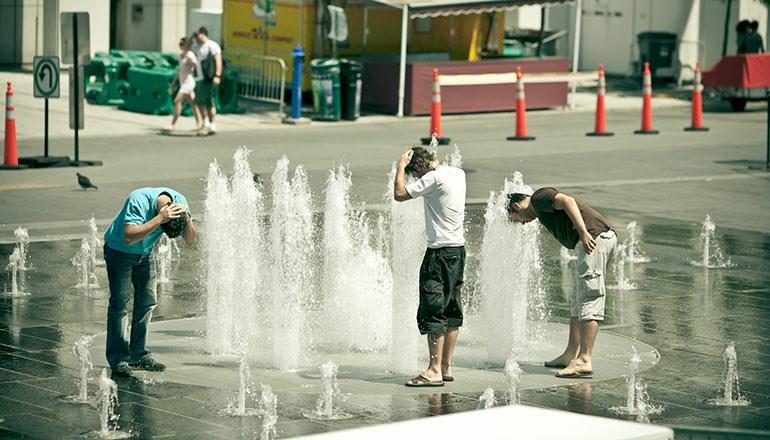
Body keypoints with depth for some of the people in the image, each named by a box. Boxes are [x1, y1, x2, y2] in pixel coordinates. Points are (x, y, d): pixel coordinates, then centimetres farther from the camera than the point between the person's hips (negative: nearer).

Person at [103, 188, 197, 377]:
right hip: (119, 250, -6)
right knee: (119, 303, -9)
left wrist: (187, 219, -34)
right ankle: (118, 360, -8)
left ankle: (139, 356, 13)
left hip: (145, 253, 6)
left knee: (147, 301, 4)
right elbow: (129, 237, -45)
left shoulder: (179, 201, -19)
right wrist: (160, 218, -49)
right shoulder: (139, 201, -36)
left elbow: (191, 239, -14)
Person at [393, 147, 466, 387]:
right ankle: (446, 367, 16)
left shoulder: (433, 178, -15)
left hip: (440, 252, -9)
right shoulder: (458, 173, 10)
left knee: (433, 311, -8)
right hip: (458, 248, 9)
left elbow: (400, 194, -16)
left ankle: (435, 370, -11)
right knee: (452, 310, 11)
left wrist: (401, 166, -4)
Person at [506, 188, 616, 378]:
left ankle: (584, 360, -17)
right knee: (578, 301, 17)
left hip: (594, 237, -10)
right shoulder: (542, 212, 28)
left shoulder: (539, 198, 0)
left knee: (589, 300, -13)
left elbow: (568, 201, -16)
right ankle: (571, 355, 23)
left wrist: (584, 233, -23)